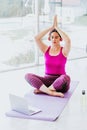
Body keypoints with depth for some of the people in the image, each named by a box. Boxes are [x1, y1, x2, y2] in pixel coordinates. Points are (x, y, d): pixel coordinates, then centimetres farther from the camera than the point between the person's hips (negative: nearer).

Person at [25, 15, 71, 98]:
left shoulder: (64, 51, -4)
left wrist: (56, 27, -15)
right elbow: (36, 38, -11)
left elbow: (68, 40, -26)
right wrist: (52, 27, -8)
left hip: (60, 82, -3)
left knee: (66, 78, -39)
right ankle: (51, 92, -34)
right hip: (47, 80, 3)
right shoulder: (46, 49, 5)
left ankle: (43, 90, -26)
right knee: (28, 76, -23)